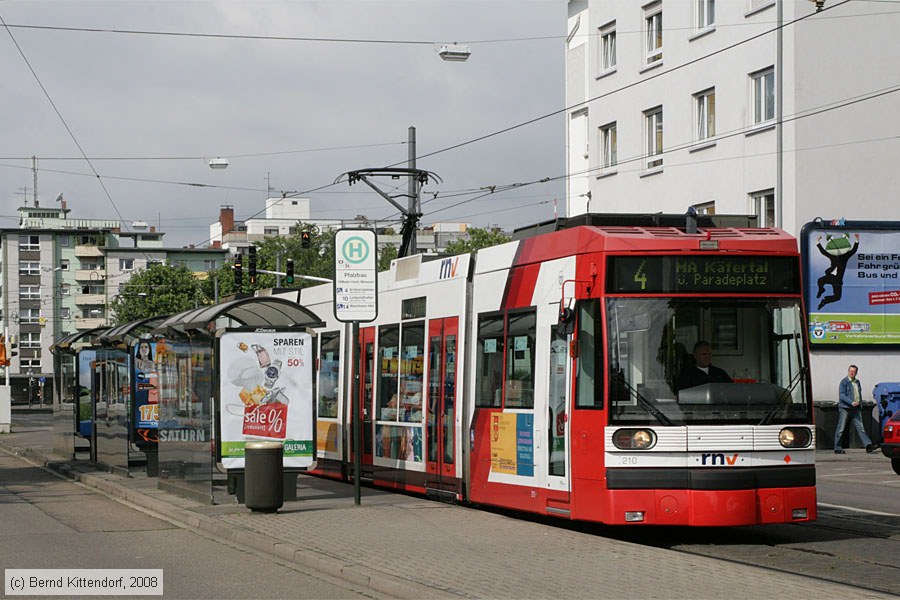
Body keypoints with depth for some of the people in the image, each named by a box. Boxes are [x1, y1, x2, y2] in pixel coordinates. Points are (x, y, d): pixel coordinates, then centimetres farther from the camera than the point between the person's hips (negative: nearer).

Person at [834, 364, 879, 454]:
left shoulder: (857, 382, 15)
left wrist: (859, 402, 11)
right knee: (840, 429, -2)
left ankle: (869, 446, -10)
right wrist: (851, 402, -25)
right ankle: (837, 449, 4)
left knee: (860, 427, -2)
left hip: (855, 409, 6)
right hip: (845, 408, -6)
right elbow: (842, 395, -15)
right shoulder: (844, 382, -7)